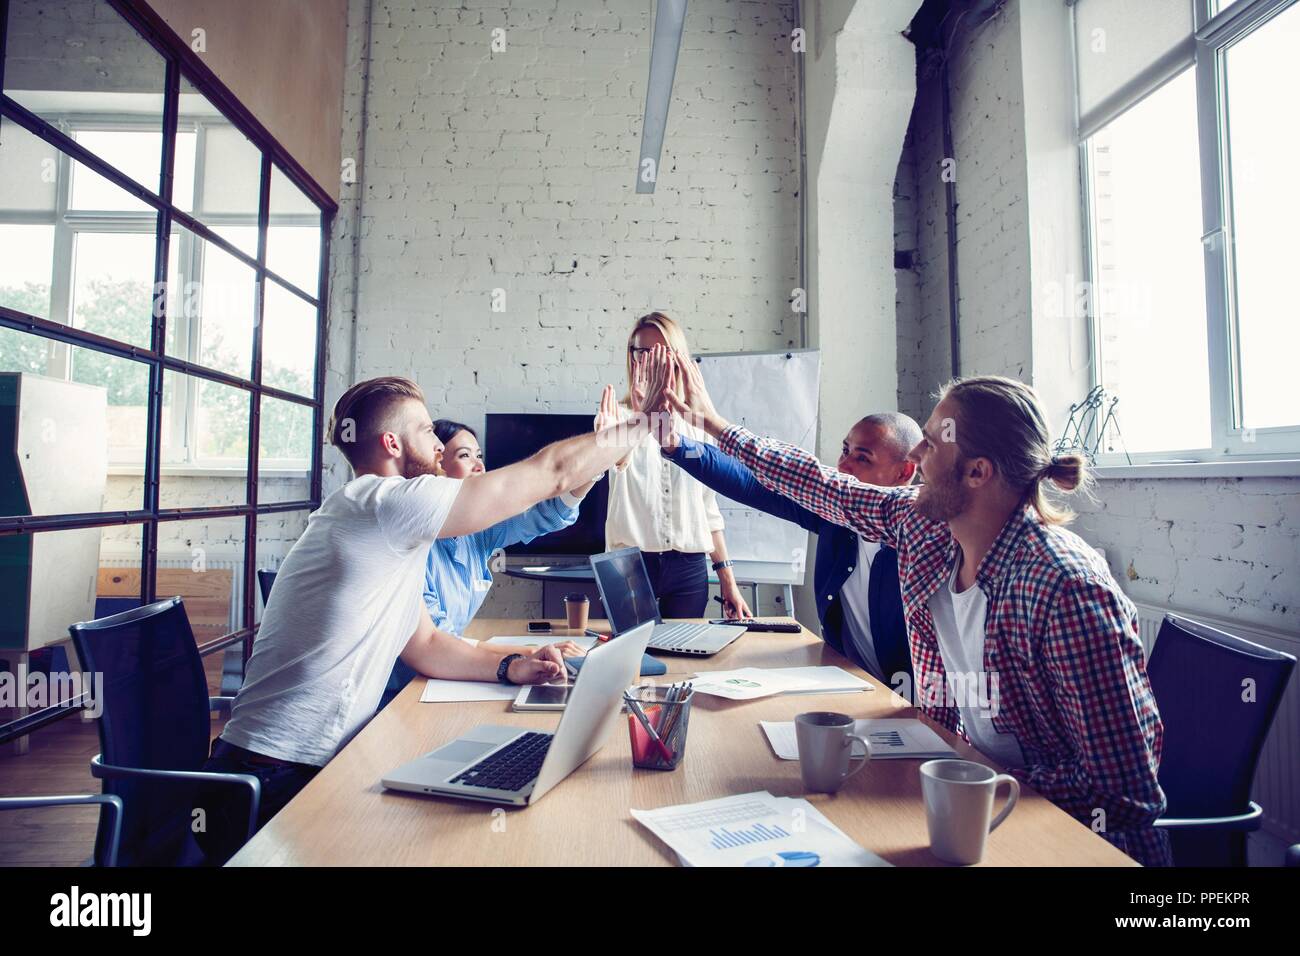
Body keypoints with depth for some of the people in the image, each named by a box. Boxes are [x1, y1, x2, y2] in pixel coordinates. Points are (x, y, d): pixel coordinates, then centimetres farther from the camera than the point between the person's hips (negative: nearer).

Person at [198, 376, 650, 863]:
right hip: (280, 780, -9)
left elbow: (425, 645, 13)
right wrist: (643, 426, -5)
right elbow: (551, 471, -19)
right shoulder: (387, 501, -20)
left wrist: (511, 667, -2)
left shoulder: (389, 535, 12)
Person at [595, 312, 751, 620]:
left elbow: (709, 506, 14)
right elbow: (618, 461, -25)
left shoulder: (696, 423, 10)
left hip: (689, 567, 3)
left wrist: (727, 580, 11)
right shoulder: (621, 415, 0)